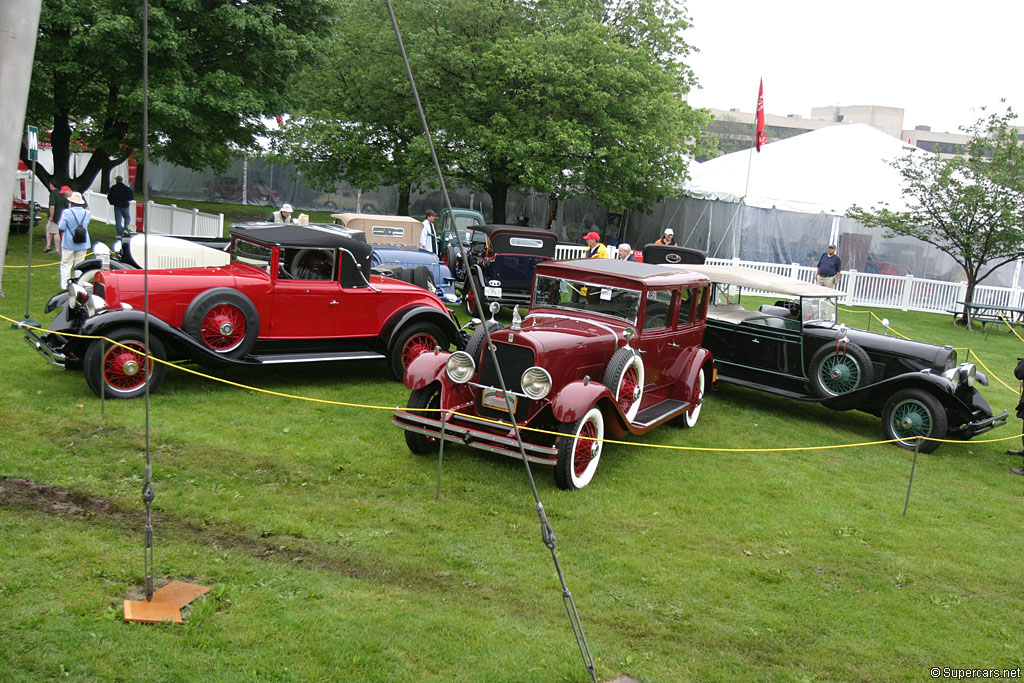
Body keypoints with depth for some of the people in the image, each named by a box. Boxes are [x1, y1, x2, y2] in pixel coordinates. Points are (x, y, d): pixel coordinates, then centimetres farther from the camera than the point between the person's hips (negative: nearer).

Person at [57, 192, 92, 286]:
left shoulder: (66, 212, -14)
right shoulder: (87, 213, -4)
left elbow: (61, 227, -12)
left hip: (68, 244, -2)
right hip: (83, 244, 3)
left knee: (66, 265, 7)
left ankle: (64, 285, 8)